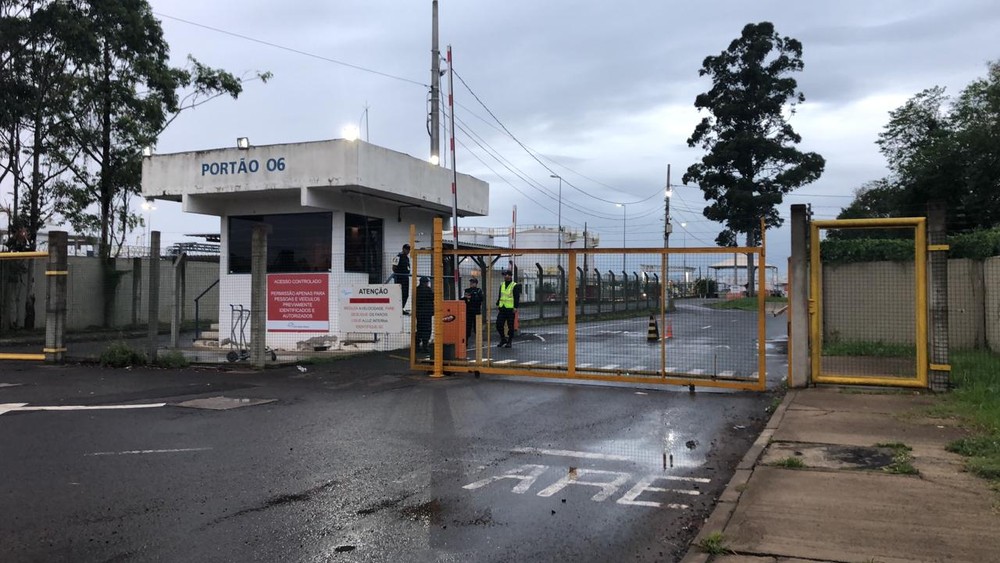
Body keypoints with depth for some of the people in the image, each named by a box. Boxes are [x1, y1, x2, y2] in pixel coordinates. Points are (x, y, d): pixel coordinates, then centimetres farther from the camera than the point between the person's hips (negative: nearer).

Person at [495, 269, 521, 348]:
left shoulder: (515, 285, -6)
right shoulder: (502, 285, 15)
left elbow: (517, 297, -9)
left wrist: (515, 307, -16)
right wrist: (498, 304, 16)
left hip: (510, 309, -6)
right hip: (502, 308, 6)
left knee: (510, 326, 1)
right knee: (499, 324, 2)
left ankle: (509, 342, 10)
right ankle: (503, 339, 19)